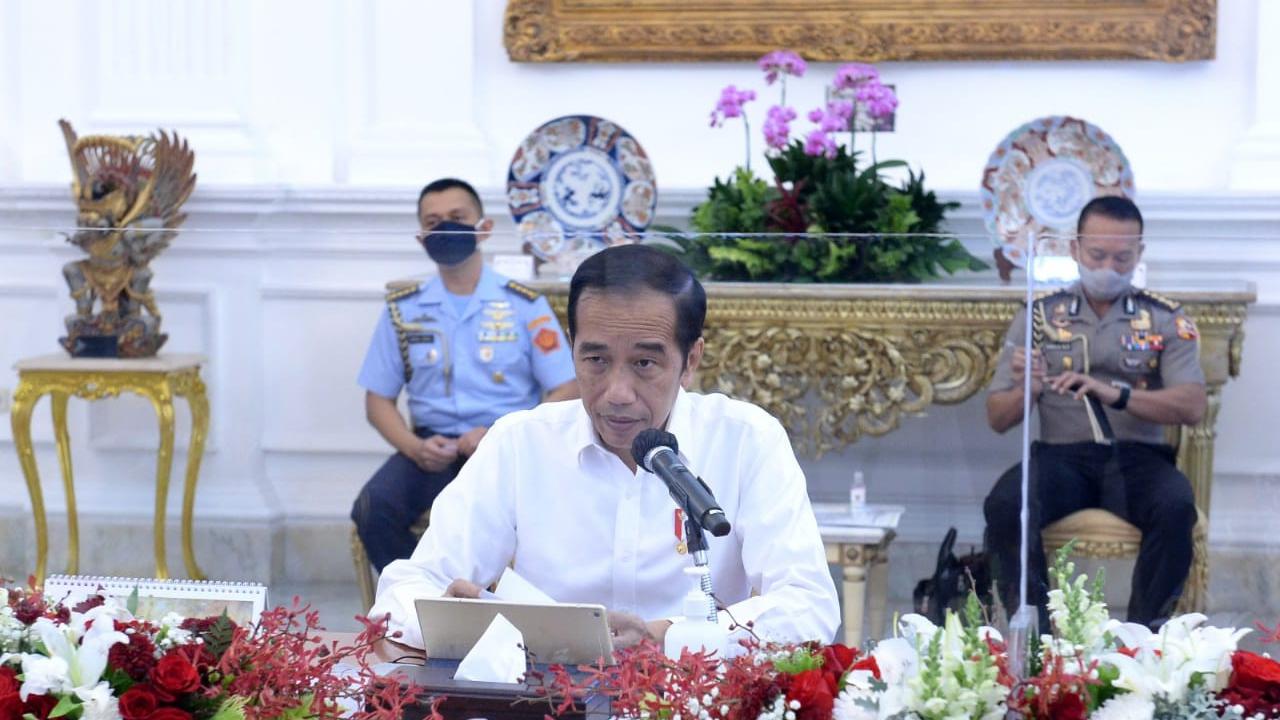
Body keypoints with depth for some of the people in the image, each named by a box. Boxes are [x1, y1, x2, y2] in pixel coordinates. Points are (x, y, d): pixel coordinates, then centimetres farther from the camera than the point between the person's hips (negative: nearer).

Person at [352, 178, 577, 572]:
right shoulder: (403, 310, 12)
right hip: (433, 447, 3)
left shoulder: (525, 305, 6)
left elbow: (567, 394, 2)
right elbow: (378, 400, 13)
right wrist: (414, 447, -8)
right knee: (373, 508, -28)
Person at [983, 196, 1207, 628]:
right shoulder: (1040, 316, 11)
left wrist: (1117, 394, -22)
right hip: (1061, 455, 0)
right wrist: (1027, 392, -15)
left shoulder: (1165, 321, 10)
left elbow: (1192, 407, -5)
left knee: (1176, 508, -34)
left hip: (1138, 457, 0)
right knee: (1004, 505, -32)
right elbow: (998, 419, 10)